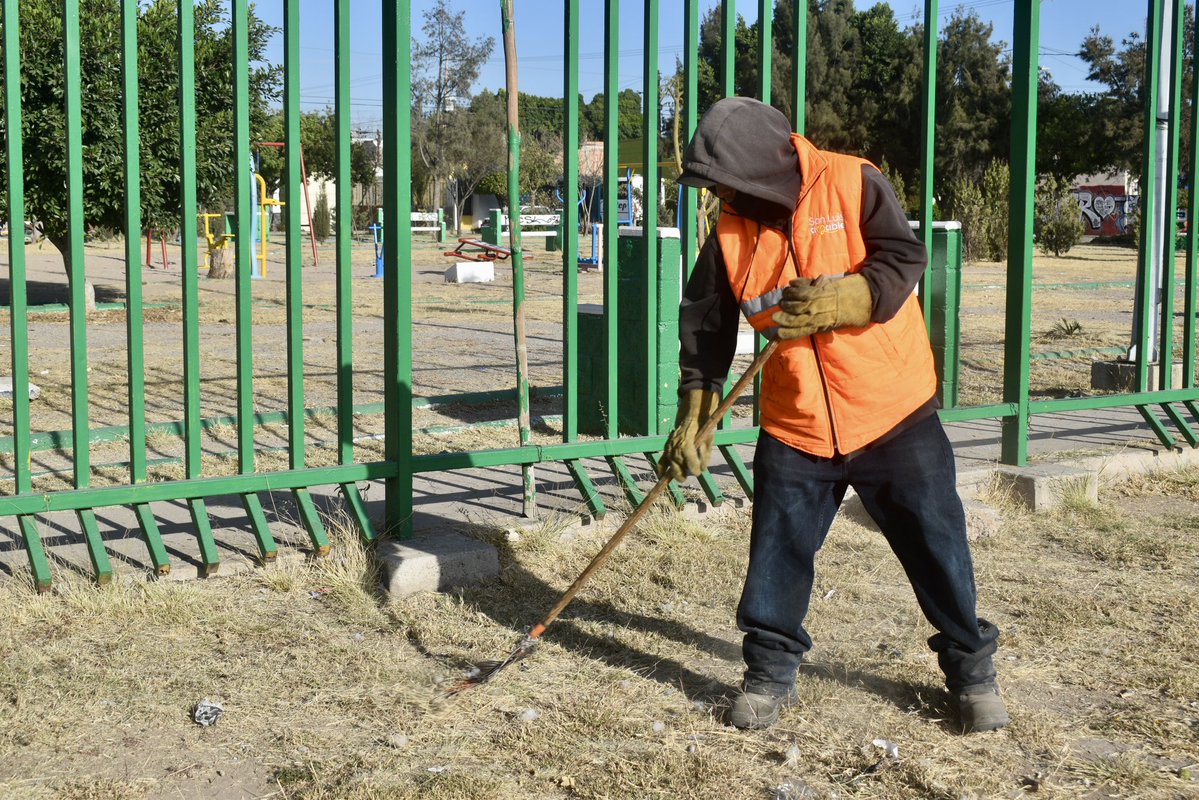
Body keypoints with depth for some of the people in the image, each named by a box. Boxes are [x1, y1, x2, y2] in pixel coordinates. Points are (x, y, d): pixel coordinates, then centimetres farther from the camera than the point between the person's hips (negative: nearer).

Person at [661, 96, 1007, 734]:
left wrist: (840, 301, -29)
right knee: (777, 554, 5)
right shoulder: (730, 232, 1)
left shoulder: (852, 185, -9)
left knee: (936, 545, 5)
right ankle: (770, 671, 23)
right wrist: (693, 418, 3)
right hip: (795, 427, 3)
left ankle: (972, 668, 22)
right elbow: (705, 328, 6)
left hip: (893, 414, -3)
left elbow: (904, 260, -14)